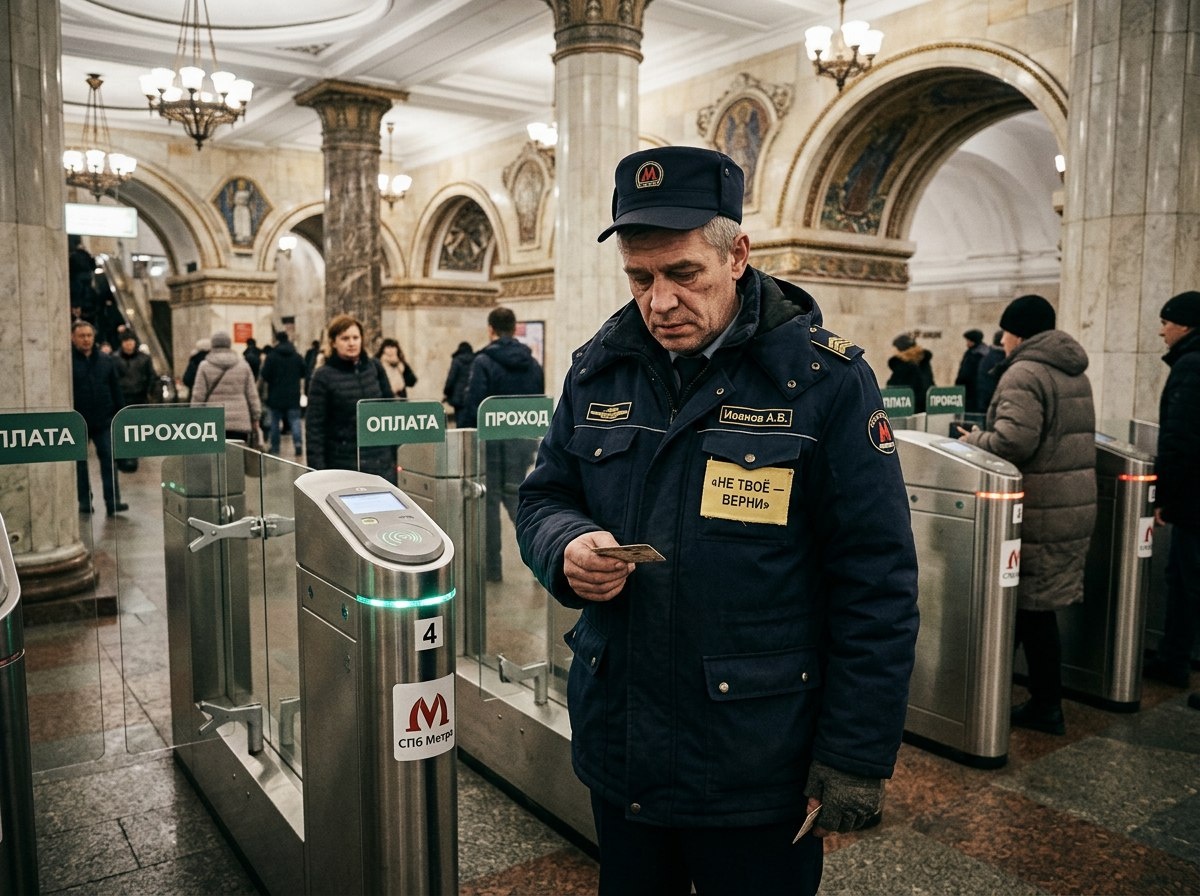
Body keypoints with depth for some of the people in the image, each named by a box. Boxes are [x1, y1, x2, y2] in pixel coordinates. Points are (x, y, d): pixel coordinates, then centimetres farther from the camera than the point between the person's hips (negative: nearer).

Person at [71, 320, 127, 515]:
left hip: (103, 420, 2)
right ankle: (84, 501, 17)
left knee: (108, 458, -3)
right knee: (79, 461, 8)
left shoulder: (106, 360, 8)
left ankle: (112, 501, -2)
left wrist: (118, 415, 7)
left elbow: (116, 389, 11)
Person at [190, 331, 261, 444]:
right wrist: (255, 418, 14)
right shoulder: (243, 365, 8)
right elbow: (252, 395, 8)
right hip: (240, 422, 1)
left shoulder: (205, 366, 3)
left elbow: (198, 396, 2)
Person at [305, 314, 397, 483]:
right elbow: (314, 427, -4)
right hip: (343, 463, -3)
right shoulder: (323, 376, -3)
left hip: (381, 462, 3)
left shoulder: (375, 367, 7)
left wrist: (397, 453, 7)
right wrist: (318, 470, -10)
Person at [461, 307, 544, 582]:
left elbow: (473, 405, -14)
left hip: (491, 438, -5)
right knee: (515, 497, 14)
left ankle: (492, 567, 13)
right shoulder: (533, 363, 7)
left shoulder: (483, 361, -10)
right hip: (524, 439, 5)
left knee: (489, 500, 7)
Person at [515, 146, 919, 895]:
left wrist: (857, 758, -12)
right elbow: (544, 496, 11)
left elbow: (878, 587, -12)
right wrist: (568, 547, -13)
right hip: (616, 744, 5)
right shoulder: (599, 370, 2)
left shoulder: (825, 380, -13)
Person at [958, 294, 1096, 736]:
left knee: (1010, 606, 1)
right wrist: (984, 438, 21)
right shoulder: (1076, 374, 16)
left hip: (1035, 511, -8)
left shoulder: (1024, 373, -13)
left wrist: (974, 440, -6)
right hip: (1076, 508, 8)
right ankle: (1046, 706, 20)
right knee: (1039, 609, 13)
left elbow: (1014, 441, -25)